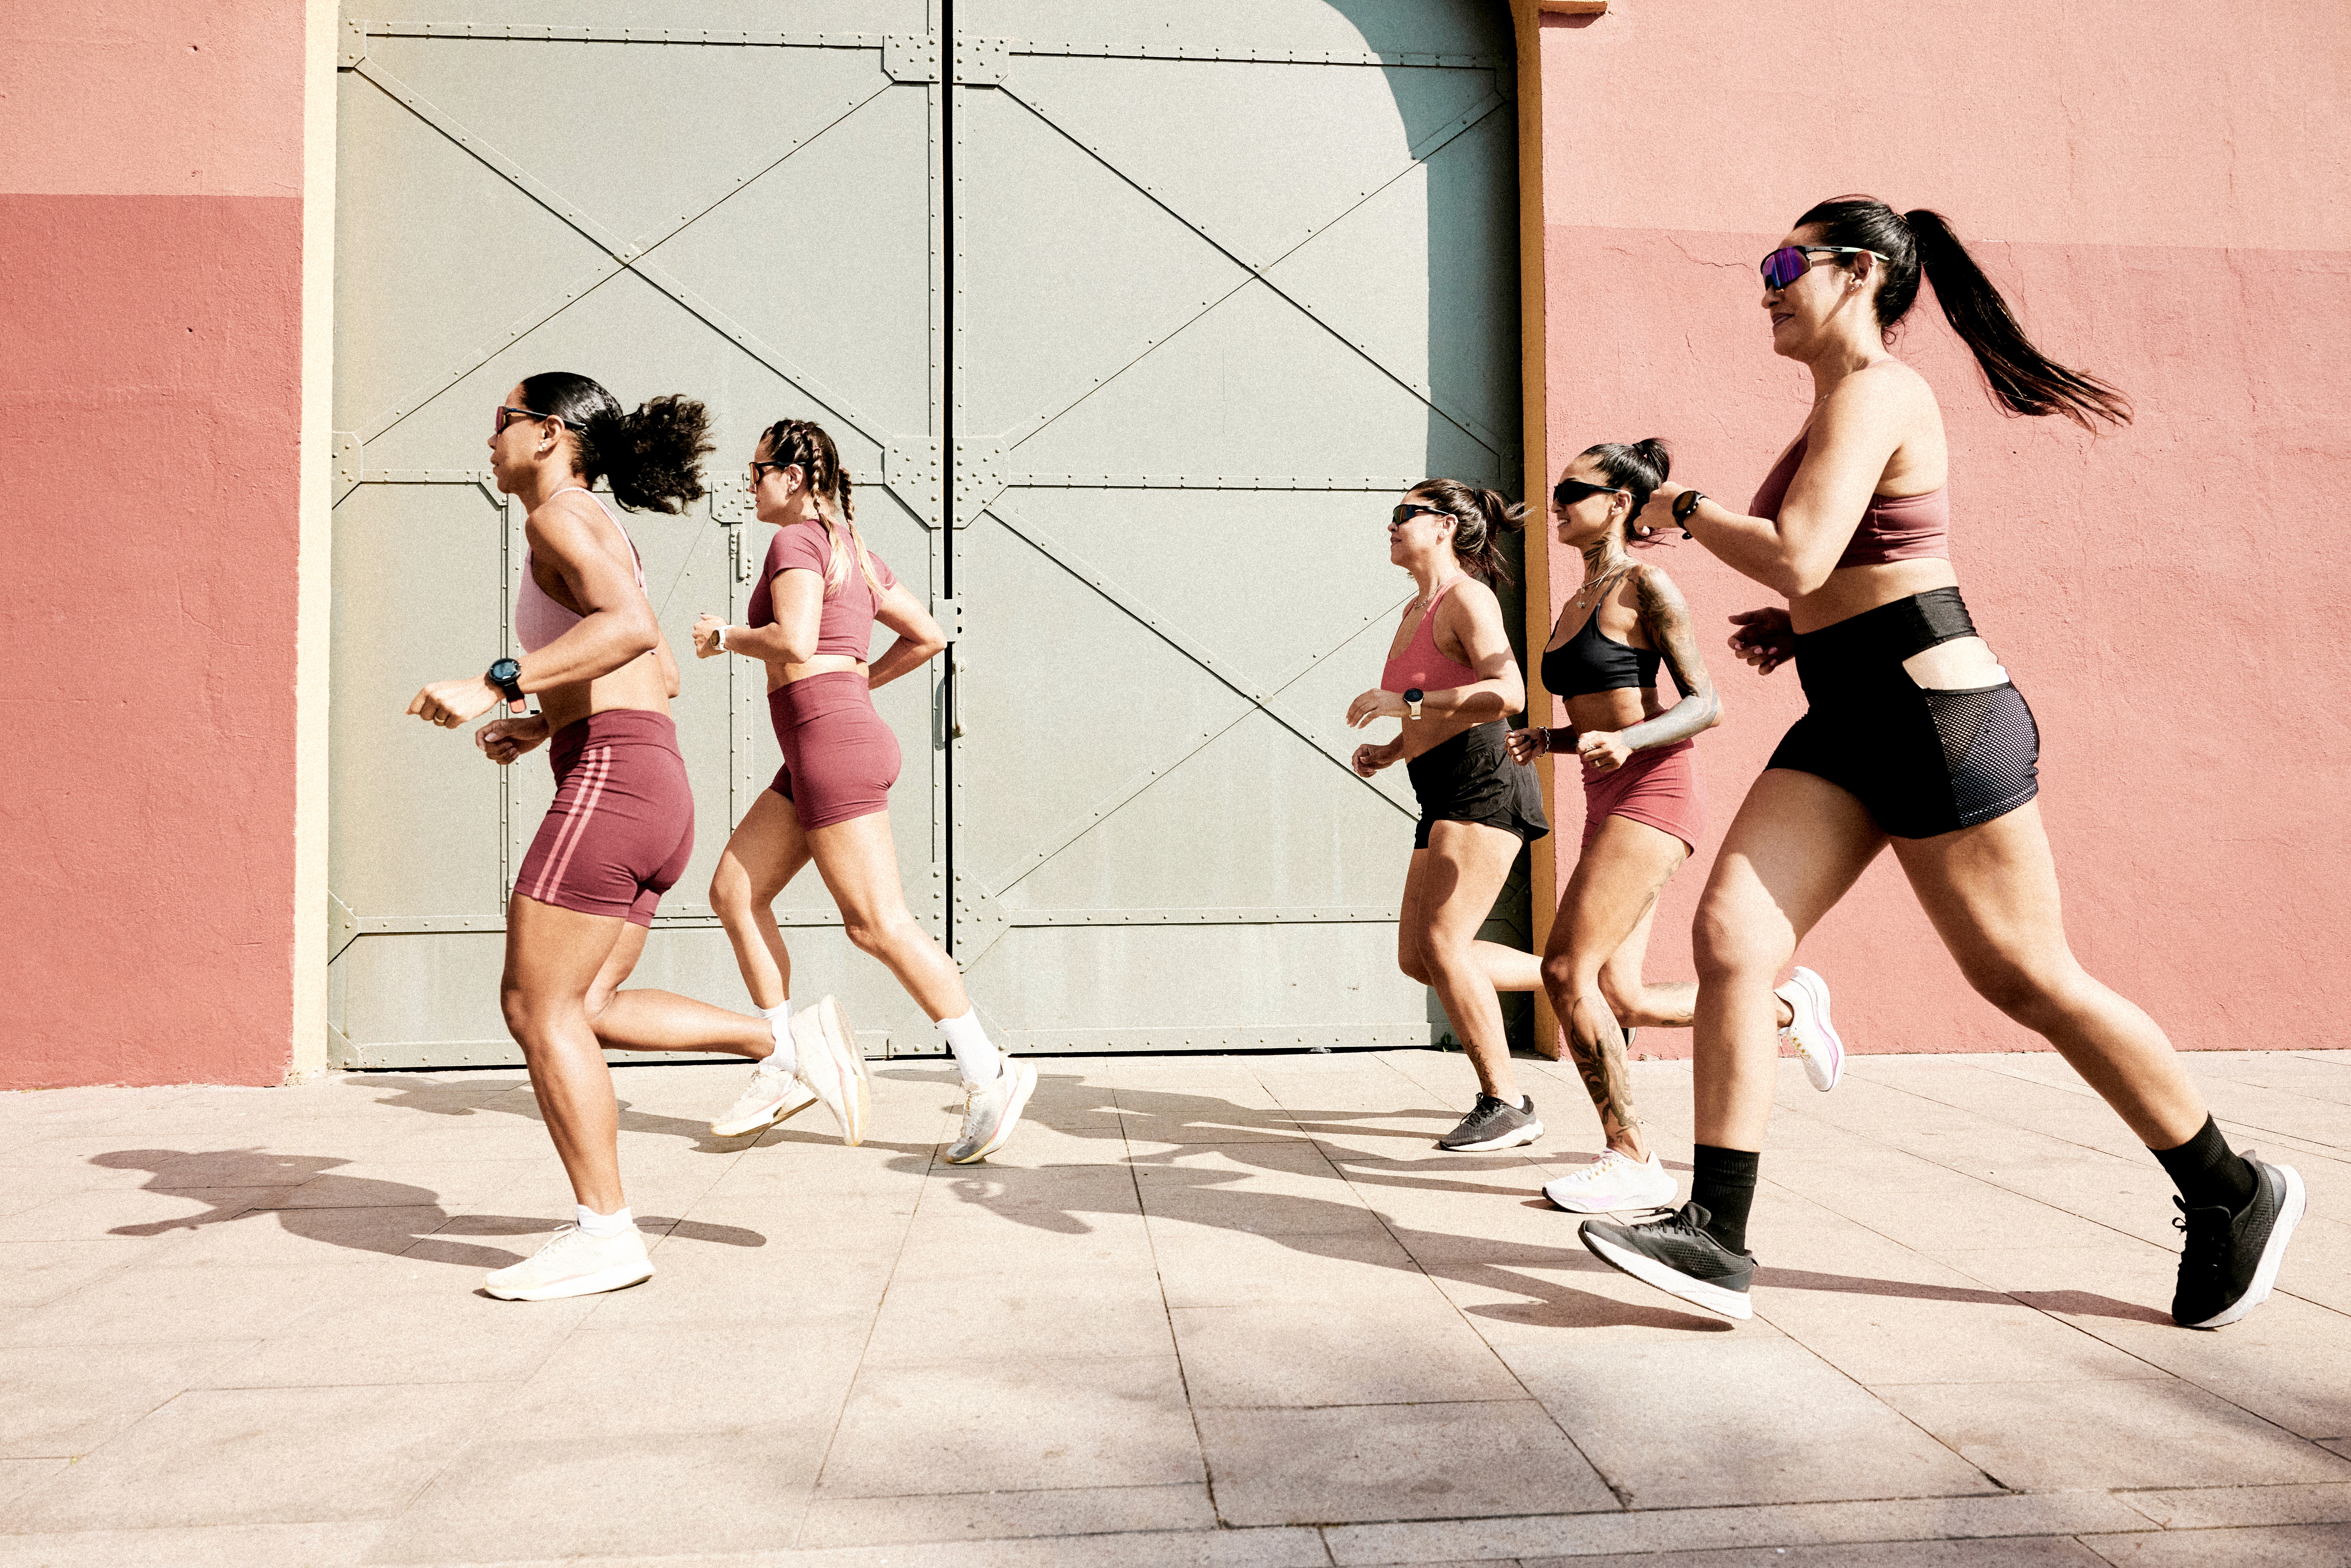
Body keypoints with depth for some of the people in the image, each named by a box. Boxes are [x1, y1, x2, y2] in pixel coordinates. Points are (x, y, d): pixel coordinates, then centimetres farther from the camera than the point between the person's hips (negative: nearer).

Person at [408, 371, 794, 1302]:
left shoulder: (562, 515, -3)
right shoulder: (606, 537, 26)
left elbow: (632, 628, -22)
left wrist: (496, 688, -24)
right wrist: (546, 725, 29)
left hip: (610, 779, -9)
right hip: (656, 786, 10)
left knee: (540, 1008, -4)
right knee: (576, 1010, 11)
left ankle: (606, 1234, 0)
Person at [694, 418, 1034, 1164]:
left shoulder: (798, 541, -6)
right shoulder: (856, 552, 20)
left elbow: (793, 641, -21)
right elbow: (929, 636, 20)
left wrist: (724, 636, -3)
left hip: (829, 740, -10)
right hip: (831, 748, 10)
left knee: (877, 922, -10)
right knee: (734, 892, 11)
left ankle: (989, 1075, -8)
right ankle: (787, 1064, 13)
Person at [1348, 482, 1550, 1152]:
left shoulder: (1467, 598, -8)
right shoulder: (1415, 612, 20)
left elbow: (1507, 694, -23)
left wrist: (1406, 700, -22)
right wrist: (1388, 752, 11)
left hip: (1484, 787, -10)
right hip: (1444, 798, 10)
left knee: (1442, 944, -13)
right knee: (1417, 955, 7)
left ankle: (1506, 1104, 0)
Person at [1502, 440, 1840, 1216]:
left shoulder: (1646, 587, -6)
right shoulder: (1575, 606, 19)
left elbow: (1706, 704, -10)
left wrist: (1626, 743, -25)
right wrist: (1545, 741, 6)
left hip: (1653, 793, -9)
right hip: (1609, 800, 9)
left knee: (1567, 972, -16)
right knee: (1621, 999, 8)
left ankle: (1632, 1160, -4)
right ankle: (1789, 1006, 30)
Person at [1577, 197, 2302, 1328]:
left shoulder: (1873, 392, -12)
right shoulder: (1848, 401, 19)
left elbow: (1797, 558, -24)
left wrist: (1685, 511, -7)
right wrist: (1798, 629, 13)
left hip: (1935, 715, -9)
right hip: (1847, 721, 9)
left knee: (2028, 980, 3)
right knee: (1729, 936, -6)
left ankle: (2233, 1196, 26)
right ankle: (1715, 1237, -5)